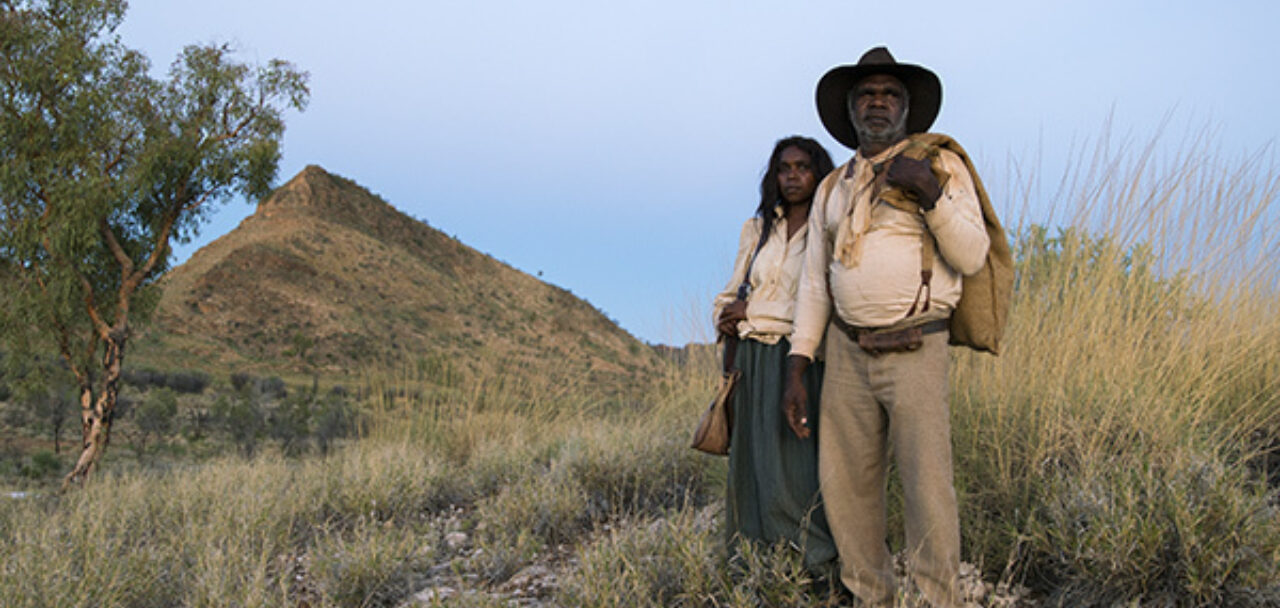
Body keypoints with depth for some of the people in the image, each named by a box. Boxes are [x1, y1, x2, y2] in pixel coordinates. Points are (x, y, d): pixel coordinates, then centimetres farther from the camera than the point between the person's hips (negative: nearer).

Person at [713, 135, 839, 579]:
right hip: (753, 360, 5)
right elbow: (732, 292, 18)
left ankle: (819, 565, -1)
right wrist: (725, 316, -5)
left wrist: (752, 313, -7)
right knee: (753, 459, 4)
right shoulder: (756, 229, 16)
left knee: (795, 459, -9)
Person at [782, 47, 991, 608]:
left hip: (915, 352, -4)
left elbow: (972, 257, -4)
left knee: (927, 491, -9)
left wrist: (933, 194, -20)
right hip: (847, 352, 4)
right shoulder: (833, 188, 14)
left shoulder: (941, 165, 3)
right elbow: (814, 283, 13)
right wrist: (796, 367, 7)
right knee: (846, 487, 6)